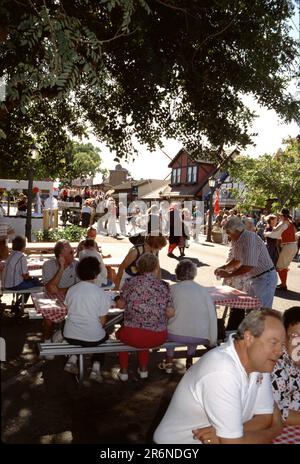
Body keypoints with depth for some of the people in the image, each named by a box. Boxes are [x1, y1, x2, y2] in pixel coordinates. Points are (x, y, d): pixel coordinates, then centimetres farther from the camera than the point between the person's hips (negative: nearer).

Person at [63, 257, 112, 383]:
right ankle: (96, 367, 13)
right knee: (104, 336, 30)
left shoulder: (71, 289, -1)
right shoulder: (101, 293, -12)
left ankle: (72, 359, 19)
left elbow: (69, 311, 8)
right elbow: (102, 321, -8)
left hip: (70, 336, 4)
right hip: (93, 338, -3)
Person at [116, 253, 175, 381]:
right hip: (158, 338, 2)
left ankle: (124, 371, 36)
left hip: (132, 336, -2)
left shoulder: (131, 283, -4)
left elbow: (121, 304, 4)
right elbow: (170, 313, -4)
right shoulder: (164, 286, -2)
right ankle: (143, 369, 43)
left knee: (120, 332, 33)